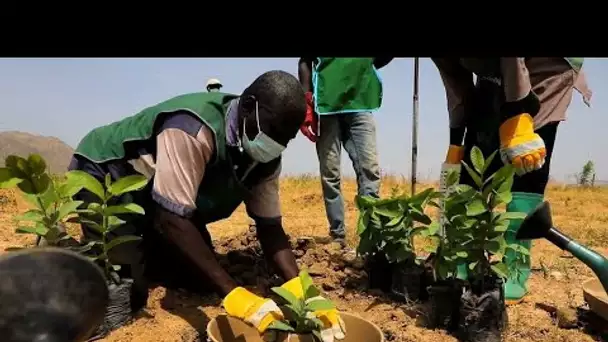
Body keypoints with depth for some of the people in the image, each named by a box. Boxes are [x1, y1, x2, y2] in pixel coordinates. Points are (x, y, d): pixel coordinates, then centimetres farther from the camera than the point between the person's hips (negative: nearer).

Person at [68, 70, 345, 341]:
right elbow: (172, 220, -40)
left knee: (200, 278, 6)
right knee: (127, 292, -16)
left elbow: (269, 225, -12)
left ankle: (139, 249, 26)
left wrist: (299, 287, -27)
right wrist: (234, 295, -42)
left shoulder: (266, 157, -14)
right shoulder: (195, 129, -39)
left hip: (162, 200, 7)